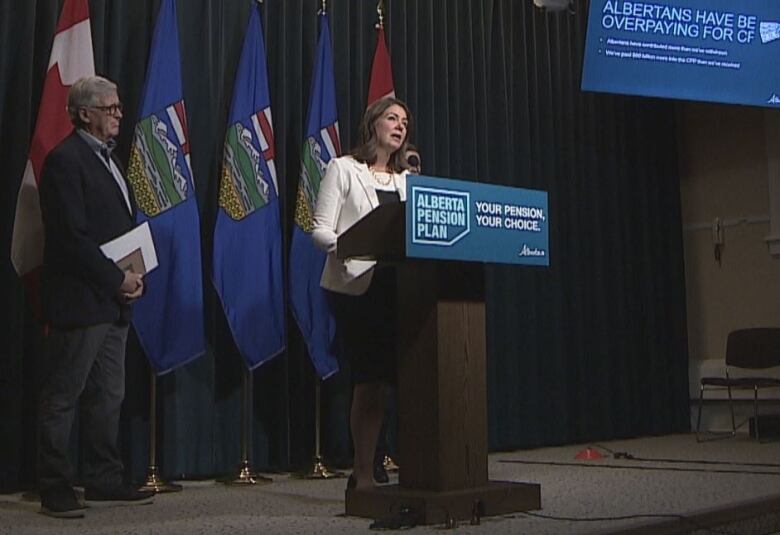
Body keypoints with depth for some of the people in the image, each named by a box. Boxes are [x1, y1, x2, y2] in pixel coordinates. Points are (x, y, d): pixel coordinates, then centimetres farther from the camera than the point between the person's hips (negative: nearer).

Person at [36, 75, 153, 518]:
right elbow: (72, 236, -19)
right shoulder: (65, 160, -12)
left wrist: (134, 277, 4)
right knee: (63, 398, 2)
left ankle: (104, 481, 24)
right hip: (80, 302, -9)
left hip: (113, 301, 9)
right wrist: (118, 279, -15)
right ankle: (56, 489, 11)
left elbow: (127, 224, 19)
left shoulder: (108, 157, 17)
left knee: (108, 397, 14)